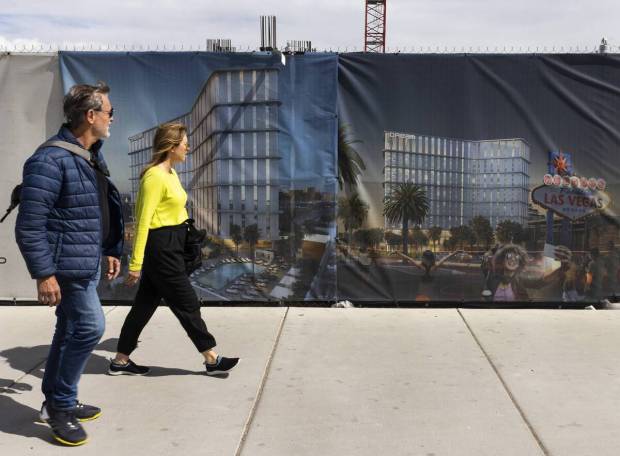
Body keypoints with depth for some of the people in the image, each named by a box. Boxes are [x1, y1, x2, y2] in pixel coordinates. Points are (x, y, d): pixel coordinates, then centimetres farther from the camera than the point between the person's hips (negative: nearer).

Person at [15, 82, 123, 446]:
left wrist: (111, 250, 21)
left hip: (87, 263, 10)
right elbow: (29, 225, -21)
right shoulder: (52, 160, -19)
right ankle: (60, 405, 8)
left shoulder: (92, 157, 11)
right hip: (67, 265, -9)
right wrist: (44, 273, -22)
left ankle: (57, 403, 29)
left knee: (70, 330, 16)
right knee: (90, 326, -9)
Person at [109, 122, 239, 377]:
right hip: (160, 248, -10)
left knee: (145, 303, 14)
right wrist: (135, 263, -21)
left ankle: (120, 361, 24)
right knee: (187, 303, 1)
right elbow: (144, 221, -20)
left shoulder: (170, 173, 12)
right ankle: (212, 359, 14)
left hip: (170, 247, 10)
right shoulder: (154, 176, -18)